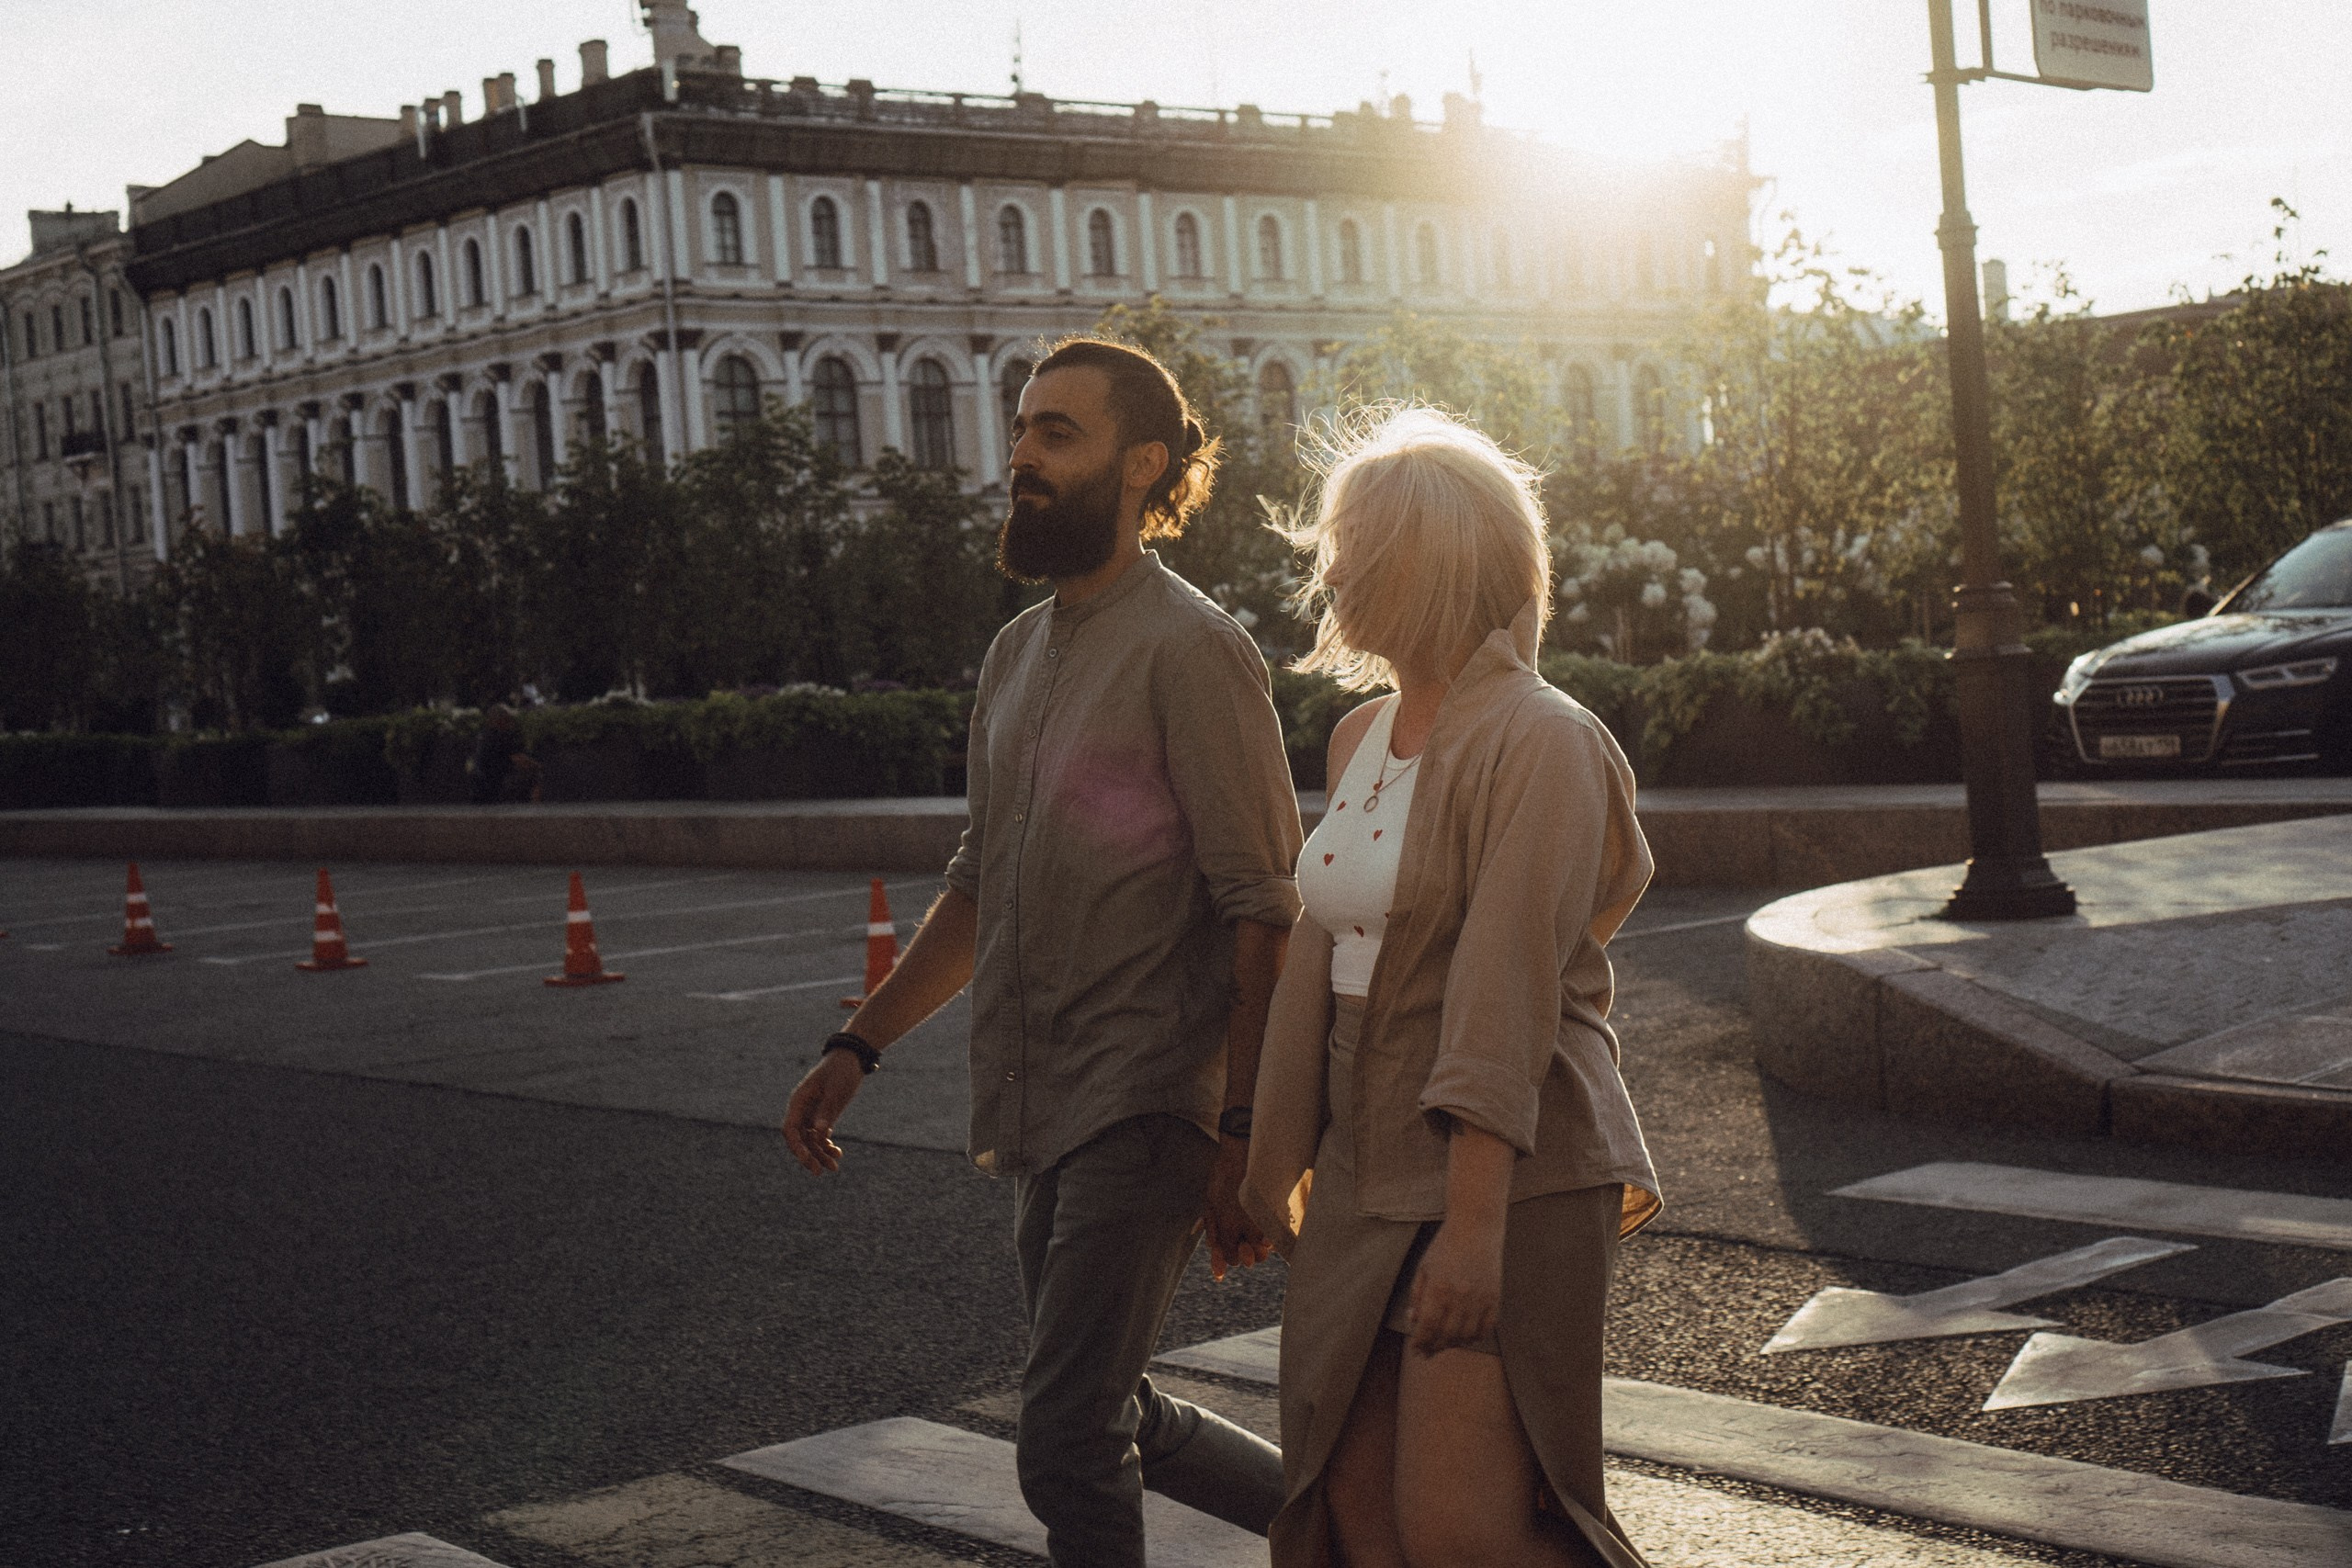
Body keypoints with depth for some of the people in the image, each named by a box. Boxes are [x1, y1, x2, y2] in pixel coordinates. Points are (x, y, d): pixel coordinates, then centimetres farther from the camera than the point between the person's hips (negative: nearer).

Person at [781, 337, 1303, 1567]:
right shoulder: (1018, 652, 14)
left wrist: (1245, 1138, -18)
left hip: (1142, 1109, -8)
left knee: (1068, 1443, -10)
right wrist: (858, 1047, 17)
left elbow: (1263, 916, -14)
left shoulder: (1189, 649, -11)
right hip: (1040, 1116, 8)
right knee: (1118, 1421, 17)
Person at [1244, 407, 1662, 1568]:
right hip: (1368, 1171, 8)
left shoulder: (1536, 742, -14)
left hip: (1509, 1173, -8)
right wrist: (1277, 1154, 19)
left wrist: (1474, 1226, -23)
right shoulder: (1361, 737, 12)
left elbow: (1509, 994, -20)